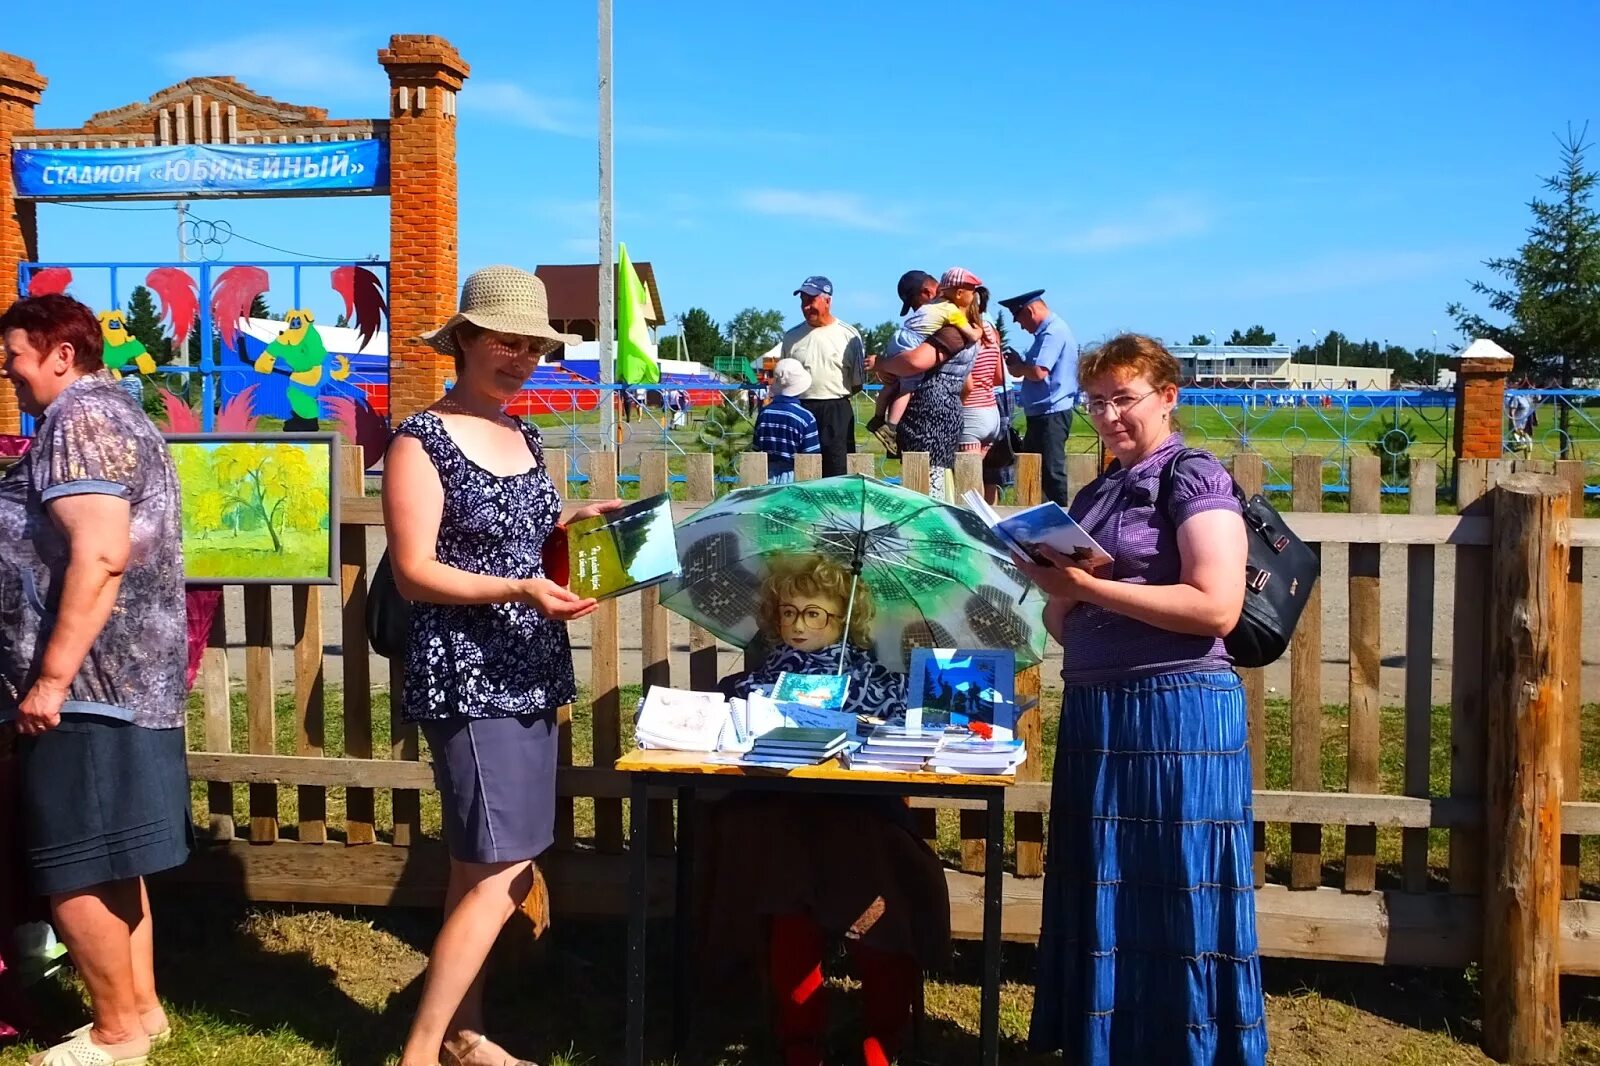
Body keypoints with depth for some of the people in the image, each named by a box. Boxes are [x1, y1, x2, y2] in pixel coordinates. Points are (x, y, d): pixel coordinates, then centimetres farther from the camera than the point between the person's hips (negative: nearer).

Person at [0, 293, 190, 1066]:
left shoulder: (80, 418, -13)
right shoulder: (116, 415, 20)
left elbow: (99, 554, -24)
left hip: (89, 684, -10)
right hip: (127, 680, 10)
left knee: (74, 872, -2)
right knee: (106, 864, 16)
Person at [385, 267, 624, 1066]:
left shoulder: (525, 438, 13)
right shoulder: (422, 440, -9)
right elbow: (414, 572, -14)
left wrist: (572, 527, 2)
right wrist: (520, 591, -25)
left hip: (529, 675, 8)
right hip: (466, 681, -7)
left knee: (482, 871, 13)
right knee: (498, 872, -9)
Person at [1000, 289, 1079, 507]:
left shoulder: (1053, 332, -15)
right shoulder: (1047, 331, 18)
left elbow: (1038, 372, -24)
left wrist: (1017, 367, -6)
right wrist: (1019, 363, 6)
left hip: (1051, 414, -11)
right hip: (1041, 414, 11)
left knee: (1051, 471, -7)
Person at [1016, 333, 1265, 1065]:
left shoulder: (1195, 480, -5)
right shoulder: (1093, 496, 16)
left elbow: (1217, 608, -18)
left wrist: (1089, 586, -17)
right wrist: (1057, 593, -5)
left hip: (1176, 712, -7)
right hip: (1095, 712, 7)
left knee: (1176, 900, -1)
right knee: (1102, 898, 12)